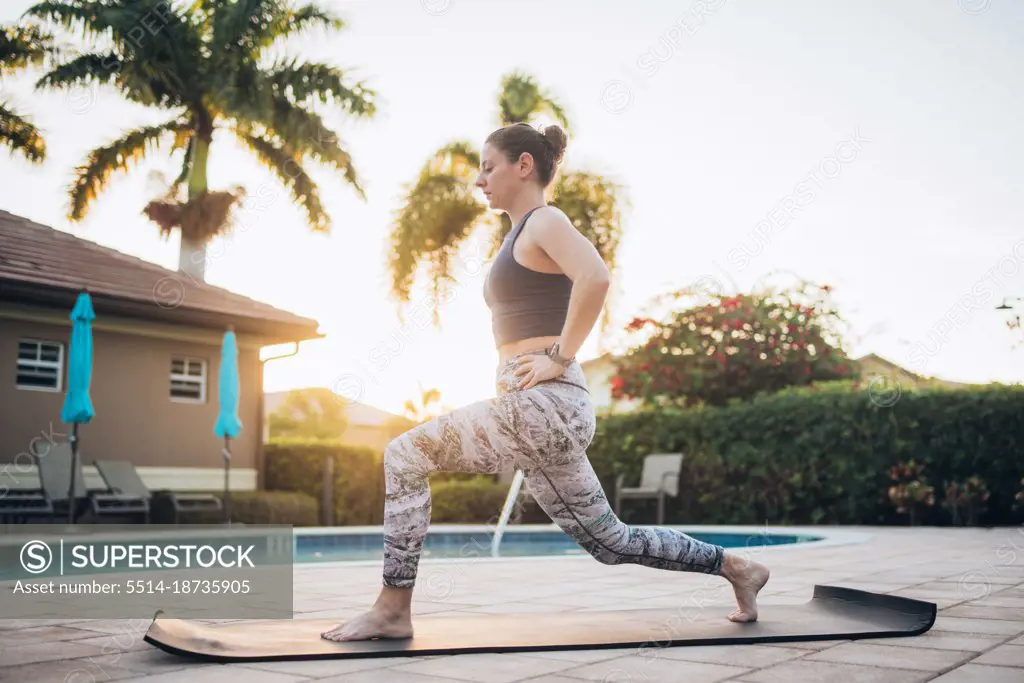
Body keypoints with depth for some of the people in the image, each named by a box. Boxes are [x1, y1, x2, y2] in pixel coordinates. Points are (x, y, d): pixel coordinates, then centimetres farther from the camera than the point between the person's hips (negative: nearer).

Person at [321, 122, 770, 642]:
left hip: (545, 404, -10)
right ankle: (736, 567, 26)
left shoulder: (544, 221, -5)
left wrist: (559, 357, -21)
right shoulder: (523, 235, 22)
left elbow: (595, 276, -25)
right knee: (610, 541, 15)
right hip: (534, 411, 10)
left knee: (405, 455, -11)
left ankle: (393, 609, -6)